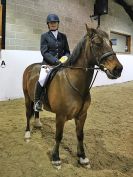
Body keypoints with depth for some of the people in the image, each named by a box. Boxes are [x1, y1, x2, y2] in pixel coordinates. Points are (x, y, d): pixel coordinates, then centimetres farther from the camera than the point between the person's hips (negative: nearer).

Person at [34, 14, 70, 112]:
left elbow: (67, 51, 16)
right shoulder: (44, 36, 5)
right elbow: (44, 52, -5)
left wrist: (66, 58, -8)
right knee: (42, 79, -29)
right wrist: (56, 61, -18)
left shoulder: (63, 36, 15)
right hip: (48, 63, -4)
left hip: (62, 63, 4)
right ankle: (37, 101, -8)